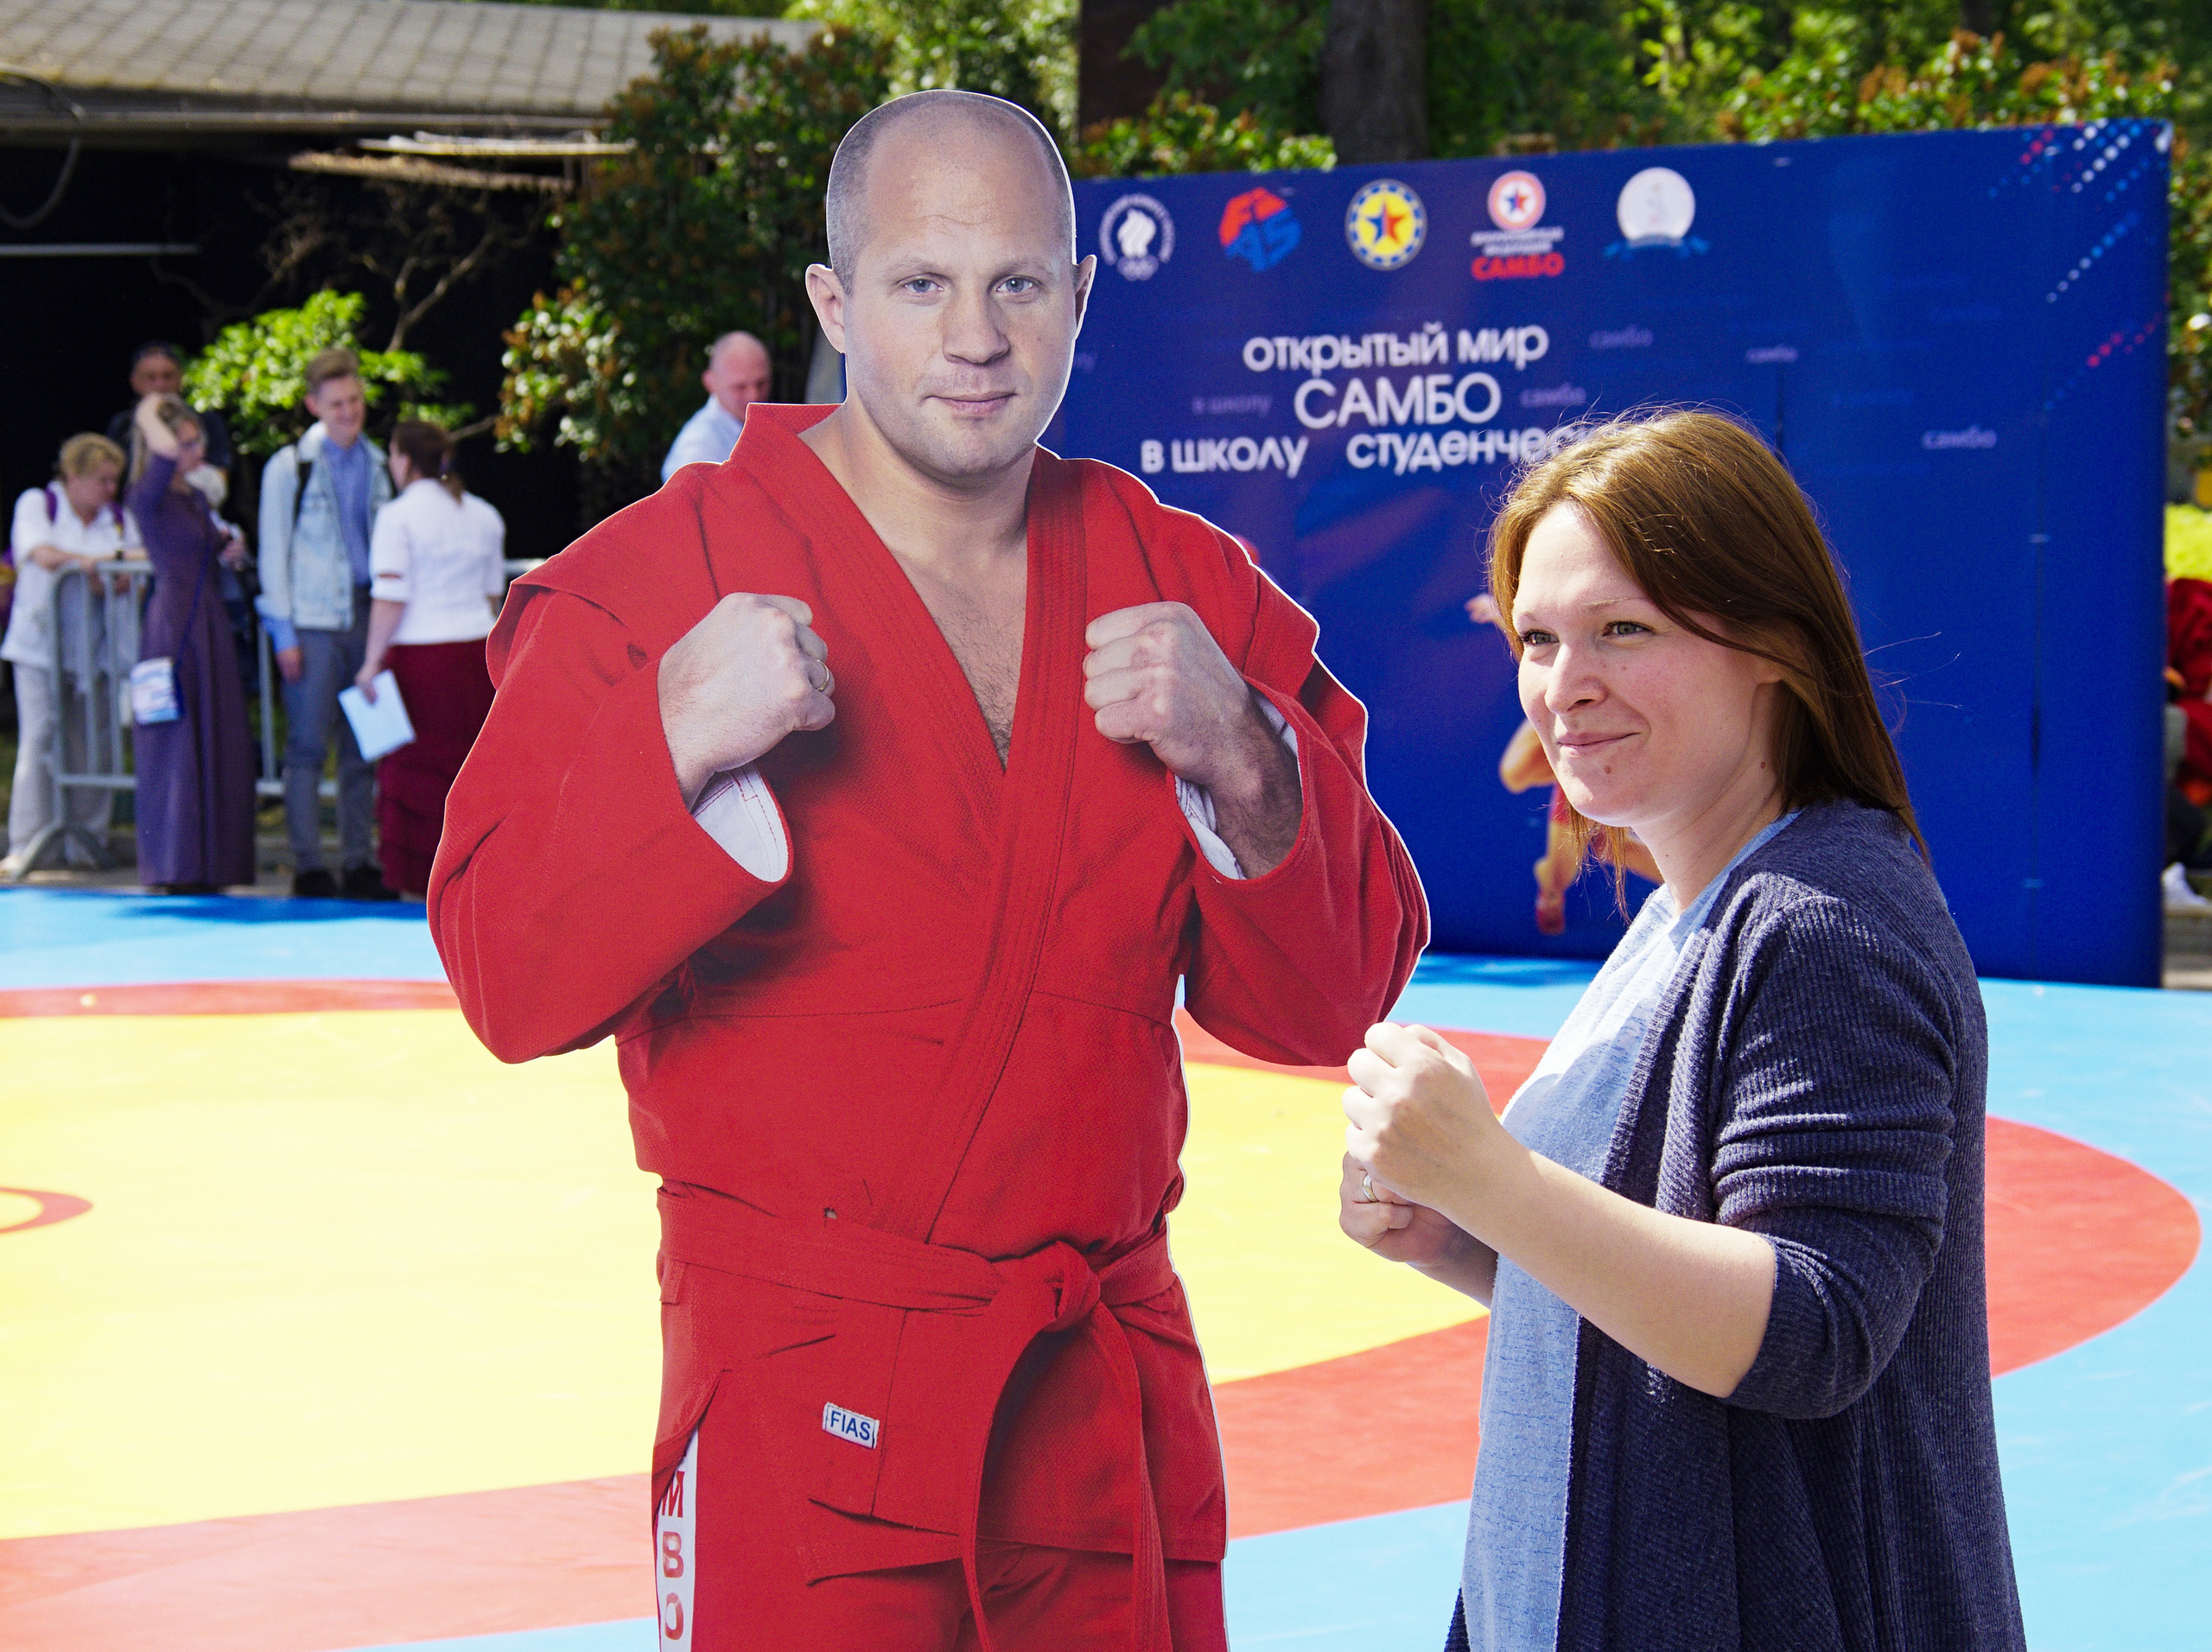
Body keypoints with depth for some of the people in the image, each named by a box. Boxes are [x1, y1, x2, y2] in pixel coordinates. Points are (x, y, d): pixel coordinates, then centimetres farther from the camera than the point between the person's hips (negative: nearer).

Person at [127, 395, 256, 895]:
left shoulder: (196, 497, 15)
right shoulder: (147, 496, -10)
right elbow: (165, 453, -32)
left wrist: (226, 547, 8)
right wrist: (149, 415, -13)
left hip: (208, 623, 8)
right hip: (173, 624, -8)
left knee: (217, 745, 8)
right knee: (177, 744, -3)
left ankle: (209, 864, 15)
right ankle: (176, 869, 3)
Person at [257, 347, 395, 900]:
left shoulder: (375, 463, 13)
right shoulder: (289, 466, 0)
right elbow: (273, 553, 0)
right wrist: (283, 633, -6)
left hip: (365, 616, 4)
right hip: (312, 623, -4)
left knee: (362, 746, 6)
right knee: (308, 746, -4)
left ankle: (358, 864, 11)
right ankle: (308, 866, 0)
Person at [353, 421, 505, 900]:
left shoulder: (398, 515, -9)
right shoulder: (484, 515, 10)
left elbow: (390, 598, -13)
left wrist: (372, 662, -8)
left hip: (420, 656, -5)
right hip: (477, 650, 5)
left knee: (414, 770, 2)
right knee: (471, 766, 10)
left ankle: (418, 888, 4)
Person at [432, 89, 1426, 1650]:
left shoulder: (1181, 587, 6)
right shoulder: (661, 575, -5)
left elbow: (1326, 1004, 5)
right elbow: (512, 982, -11)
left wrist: (1238, 761, -12)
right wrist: (673, 747, -25)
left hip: (1113, 1400, 4)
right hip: (804, 1394, -4)